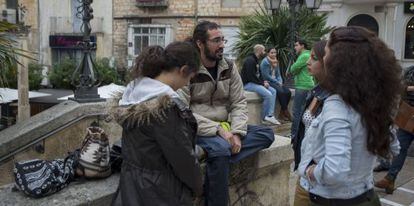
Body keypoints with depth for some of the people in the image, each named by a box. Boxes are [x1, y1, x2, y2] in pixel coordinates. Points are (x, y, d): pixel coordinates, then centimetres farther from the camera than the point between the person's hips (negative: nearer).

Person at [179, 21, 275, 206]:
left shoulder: (229, 67, 7)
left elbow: (239, 103, 4)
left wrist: (236, 132, -14)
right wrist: (217, 129, -23)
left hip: (225, 128, 6)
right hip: (198, 130, -6)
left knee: (267, 134, -10)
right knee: (221, 148, -36)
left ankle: (212, 155, -23)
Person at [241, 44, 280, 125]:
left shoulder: (256, 60, 17)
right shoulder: (250, 60, -16)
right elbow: (250, 77, -23)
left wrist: (263, 81, 3)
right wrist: (262, 83, -16)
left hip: (256, 82, 11)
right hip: (248, 84, -11)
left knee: (273, 91, 0)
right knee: (268, 94, -24)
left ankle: (270, 115, -6)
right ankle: (265, 118, -9)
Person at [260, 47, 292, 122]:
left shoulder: (276, 62, 12)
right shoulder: (265, 62, -9)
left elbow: (278, 74, 14)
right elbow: (266, 76, -14)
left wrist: (280, 82, -6)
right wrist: (277, 82, -12)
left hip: (276, 82, 7)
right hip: (268, 82, -7)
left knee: (288, 92, -16)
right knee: (281, 92, -29)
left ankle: (282, 113, -7)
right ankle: (286, 112, -17)